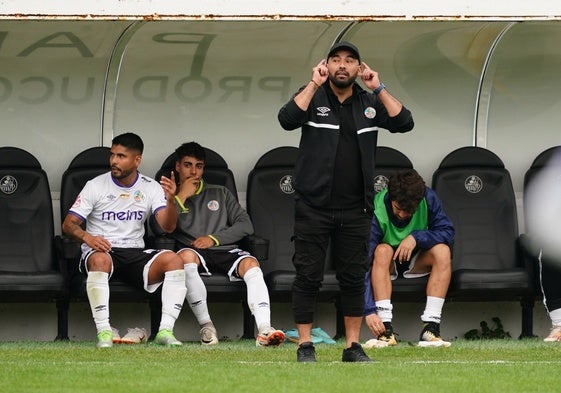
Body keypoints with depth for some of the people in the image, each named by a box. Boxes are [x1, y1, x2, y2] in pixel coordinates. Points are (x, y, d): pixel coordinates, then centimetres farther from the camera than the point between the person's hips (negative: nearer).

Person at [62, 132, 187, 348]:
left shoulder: (150, 188, 7)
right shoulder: (96, 186, 2)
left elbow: (167, 226, -6)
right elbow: (68, 224, -2)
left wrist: (170, 201, -27)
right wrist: (87, 237, -24)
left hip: (135, 254, 2)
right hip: (101, 250, -2)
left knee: (173, 259, -26)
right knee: (100, 260, -40)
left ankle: (165, 330, -29)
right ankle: (104, 332, -40)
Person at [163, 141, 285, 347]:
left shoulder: (220, 193, 26)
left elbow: (245, 225, 13)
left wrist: (214, 238, -1)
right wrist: (181, 197, 1)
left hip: (225, 251, 2)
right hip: (195, 254, -2)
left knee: (250, 263, -32)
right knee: (185, 255, -39)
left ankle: (264, 329, -49)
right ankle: (206, 325, -32)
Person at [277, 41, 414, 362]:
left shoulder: (369, 102, 8)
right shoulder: (313, 96, 1)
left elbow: (404, 123, -5)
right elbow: (288, 119, -18)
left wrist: (379, 89, -8)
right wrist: (314, 84, -18)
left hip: (355, 209, 3)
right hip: (313, 207, -3)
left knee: (354, 278, 5)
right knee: (308, 276, -1)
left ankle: (353, 346, 12)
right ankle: (305, 346, 6)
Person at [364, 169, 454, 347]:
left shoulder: (428, 198, -19)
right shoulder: (376, 213, -30)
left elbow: (448, 232, -16)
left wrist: (416, 237, -34)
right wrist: (369, 311, -43)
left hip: (416, 261, 3)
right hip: (387, 264, -3)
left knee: (442, 251, -28)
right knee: (382, 251, -36)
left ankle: (431, 327, -33)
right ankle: (386, 329, -41)